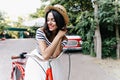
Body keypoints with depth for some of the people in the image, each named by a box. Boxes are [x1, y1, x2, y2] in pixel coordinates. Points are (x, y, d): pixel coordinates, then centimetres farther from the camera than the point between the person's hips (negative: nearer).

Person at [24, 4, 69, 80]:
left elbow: (54, 55, -24)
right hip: (37, 63, -3)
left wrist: (60, 37, -25)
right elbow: (45, 55, -32)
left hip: (52, 64, 3)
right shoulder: (40, 31, -23)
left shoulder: (64, 39, -11)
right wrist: (58, 36, -31)